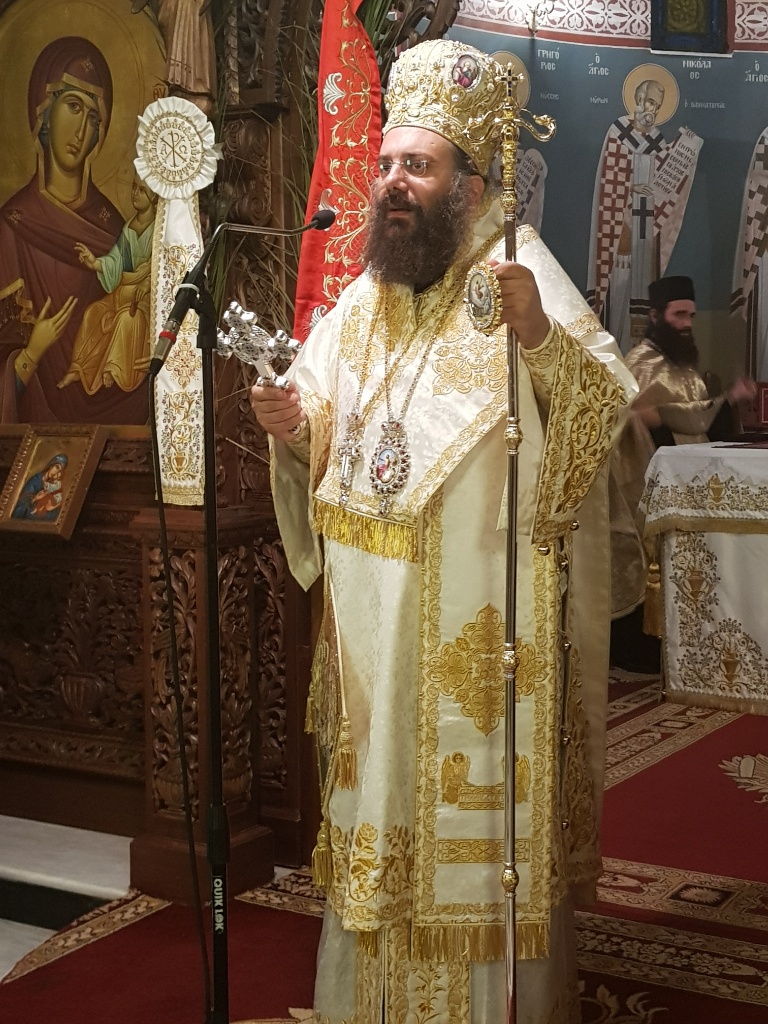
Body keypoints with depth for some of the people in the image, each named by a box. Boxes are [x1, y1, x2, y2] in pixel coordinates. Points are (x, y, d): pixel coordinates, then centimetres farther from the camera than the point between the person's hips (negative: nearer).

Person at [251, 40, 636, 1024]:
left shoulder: (518, 269, -7)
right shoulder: (361, 300, 13)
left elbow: (606, 403, -17)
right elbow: (322, 427, 19)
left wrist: (541, 335, -34)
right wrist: (290, 424, -3)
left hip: (484, 613, -6)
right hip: (373, 612, 6)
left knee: (479, 795, 2)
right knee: (378, 799, 14)